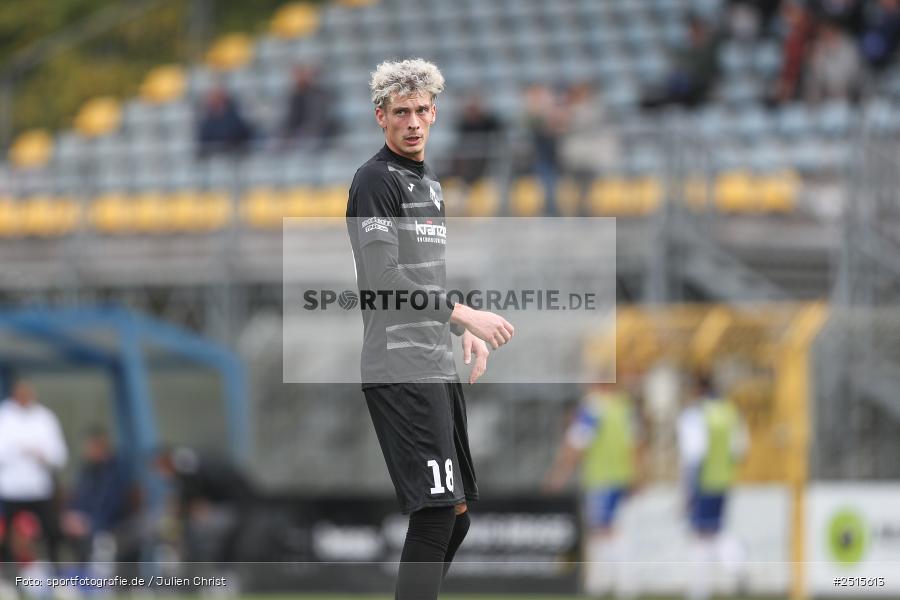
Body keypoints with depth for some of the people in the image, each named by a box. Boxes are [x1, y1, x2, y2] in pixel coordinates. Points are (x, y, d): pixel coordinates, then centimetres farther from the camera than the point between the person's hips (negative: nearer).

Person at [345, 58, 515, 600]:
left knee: (456, 513, 11)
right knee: (435, 510, -16)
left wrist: (466, 333, 17)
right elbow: (383, 280, -18)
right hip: (401, 368, -10)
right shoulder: (377, 180, -8)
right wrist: (463, 313, -22)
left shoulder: (429, 183, 21)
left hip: (438, 366, 10)